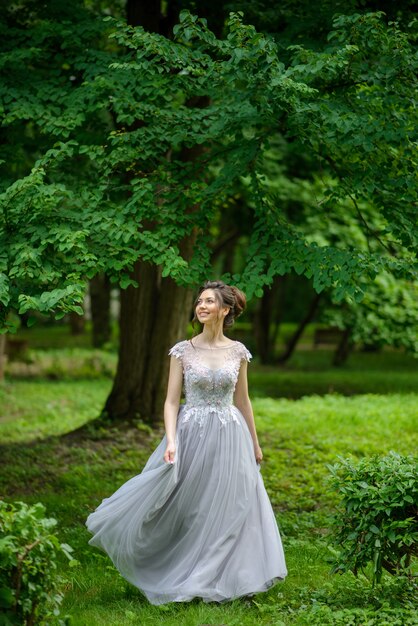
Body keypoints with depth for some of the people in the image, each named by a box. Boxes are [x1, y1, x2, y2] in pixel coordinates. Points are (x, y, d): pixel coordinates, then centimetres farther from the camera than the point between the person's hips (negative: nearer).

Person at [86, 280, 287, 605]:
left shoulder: (238, 352, 2)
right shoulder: (183, 351, -3)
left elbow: (242, 400, 11)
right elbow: (171, 401, -4)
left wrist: (255, 443, 15)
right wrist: (170, 441, -17)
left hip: (229, 437, 2)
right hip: (191, 435, -1)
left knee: (226, 510, 4)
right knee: (184, 509, 3)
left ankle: (216, 577, 17)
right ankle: (180, 576, 20)